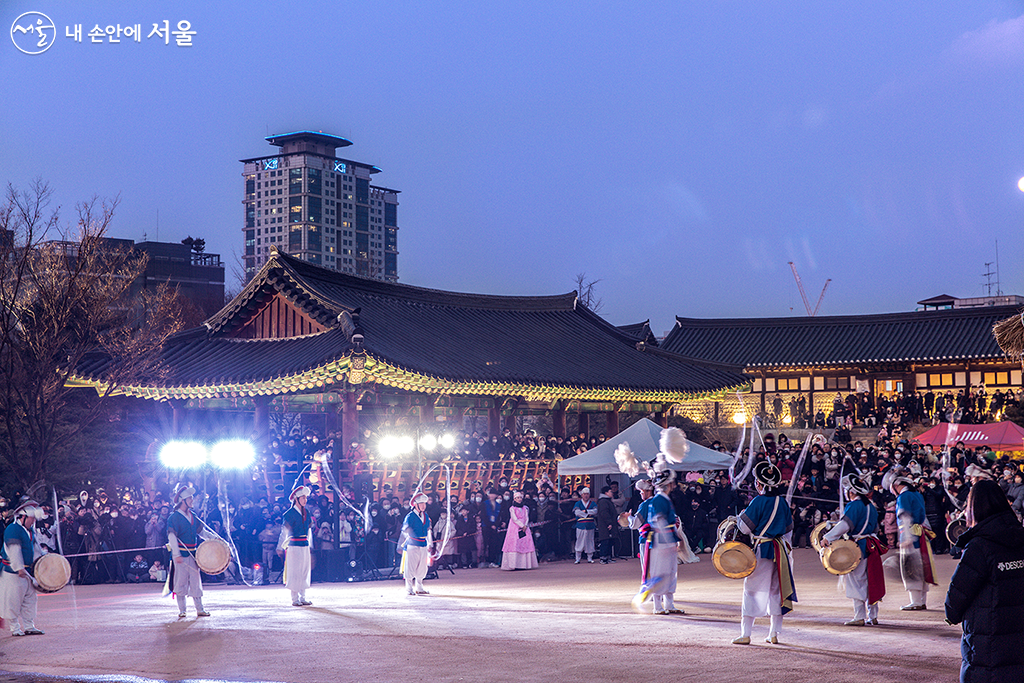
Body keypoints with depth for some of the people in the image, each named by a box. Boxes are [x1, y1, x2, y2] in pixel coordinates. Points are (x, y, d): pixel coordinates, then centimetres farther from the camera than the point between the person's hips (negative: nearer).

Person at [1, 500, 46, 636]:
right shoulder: (12, 529, -14)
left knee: (30, 598, 8)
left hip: (26, 571, 9)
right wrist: (19, 568, -24)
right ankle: (14, 628, 5)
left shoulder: (30, 530, 14)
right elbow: (14, 550, -20)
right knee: (13, 600, -3)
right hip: (13, 572, -9)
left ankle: (29, 627, 14)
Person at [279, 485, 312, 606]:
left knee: (305, 571, 8)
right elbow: (284, 531, -10)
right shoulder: (290, 513, -8)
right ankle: (295, 599, 1)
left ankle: (303, 598, 14)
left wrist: (309, 544, 20)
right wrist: (280, 547, -14)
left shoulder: (306, 513, 12)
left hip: (305, 546, 7)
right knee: (295, 572, -3)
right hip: (294, 545, -6)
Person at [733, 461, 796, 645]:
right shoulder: (782, 502, 7)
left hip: (762, 550, -6)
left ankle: (745, 634, 0)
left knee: (752, 590, 0)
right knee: (776, 590, 12)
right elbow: (788, 529, 14)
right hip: (780, 550, 6)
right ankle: (774, 634, 14)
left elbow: (745, 527, -11)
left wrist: (739, 517, 8)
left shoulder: (758, 501, -14)